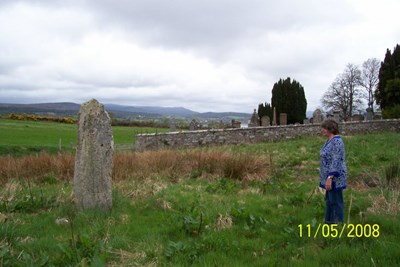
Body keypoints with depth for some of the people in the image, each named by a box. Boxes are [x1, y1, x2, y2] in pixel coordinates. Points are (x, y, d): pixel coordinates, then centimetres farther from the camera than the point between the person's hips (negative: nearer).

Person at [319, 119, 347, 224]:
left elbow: (336, 162, -24)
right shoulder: (330, 140, 12)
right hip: (331, 176, 10)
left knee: (336, 202, -1)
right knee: (330, 201, 16)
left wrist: (329, 178, -26)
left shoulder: (336, 141, -19)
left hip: (334, 178, -10)